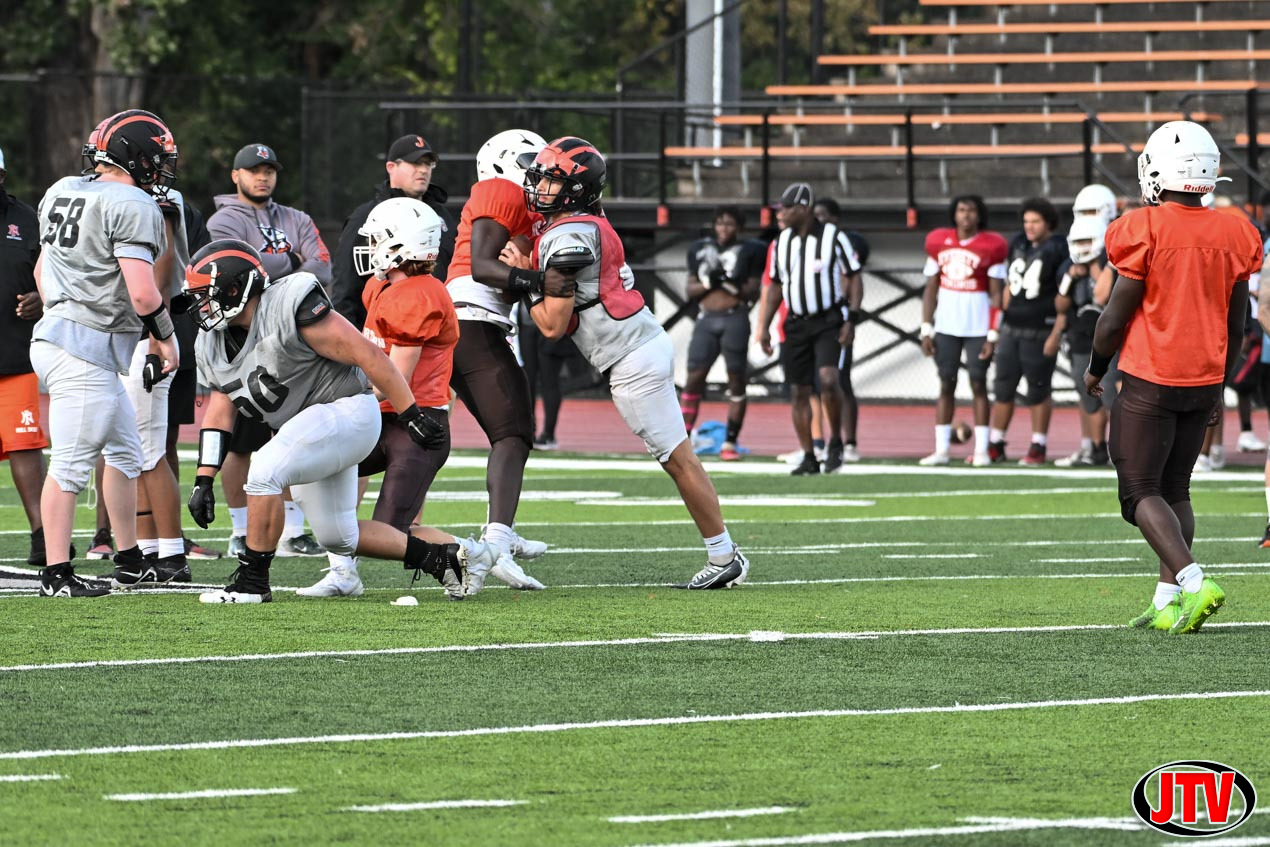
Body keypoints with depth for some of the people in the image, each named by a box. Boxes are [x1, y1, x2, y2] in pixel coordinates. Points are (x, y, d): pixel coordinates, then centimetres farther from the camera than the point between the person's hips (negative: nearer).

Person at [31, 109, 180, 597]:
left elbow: (42, 271, 22)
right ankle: (56, 575, -4)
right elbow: (142, 294, -21)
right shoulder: (132, 207, -15)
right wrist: (165, 338, -5)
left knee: (124, 450, 20)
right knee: (71, 464, -6)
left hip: (55, 333, 10)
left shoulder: (62, 193, 12)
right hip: (87, 351, -10)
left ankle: (129, 559, 28)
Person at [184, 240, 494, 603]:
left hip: (346, 410, -9)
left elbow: (367, 354, -20)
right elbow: (219, 411, 9)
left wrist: (412, 416, -20)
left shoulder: (287, 308, -22)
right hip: (306, 426, 9)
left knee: (265, 471, -27)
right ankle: (448, 554, 25)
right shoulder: (213, 343, 3)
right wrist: (203, 481, -1)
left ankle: (252, 582, -14)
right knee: (339, 538, 12)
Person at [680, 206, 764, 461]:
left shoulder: (749, 251, 4)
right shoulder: (701, 250, 13)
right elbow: (690, 291, 11)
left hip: (735, 319, -2)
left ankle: (730, 442, 4)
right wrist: (708, 282, -7)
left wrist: (731, 284, -14)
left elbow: (753, 293, 1)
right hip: (706, 320, 2)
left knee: (736, 380, -2)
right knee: (694, 378, -4)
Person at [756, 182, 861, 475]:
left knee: (828, 379, -22)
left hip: (829, 321, -5)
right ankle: (808, 457, 10)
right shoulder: (783, 241, 8)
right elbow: (775, 286, 15)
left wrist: (850, 321, -10)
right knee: (799, 391, 3)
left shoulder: (833, 237, -7)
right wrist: (764, 327, 11)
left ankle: (835, 441, -2)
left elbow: (852, 280, -3)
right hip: (797, 324, 5)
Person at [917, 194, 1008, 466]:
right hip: (946, 326, 3)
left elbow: (996, 295, -3)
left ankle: (982, 449, 0)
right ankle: (941, 449, 6)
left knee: (978, 384, -2)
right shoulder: (939, 242, 8)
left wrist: (993, 335, -9)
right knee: (946, 384, 4)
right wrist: (926, 330, 5)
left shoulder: (991, 247, -3)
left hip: (978, 328, -3)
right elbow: (931, 289, 11)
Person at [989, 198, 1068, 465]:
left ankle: (1038, 448, 9)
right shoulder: (1018, 245, 12)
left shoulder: (1059, 250, -9)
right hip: (1012, 329, 7)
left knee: (1039, 390, 0)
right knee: (1003, 387, 8)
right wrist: (1001, 323, 18)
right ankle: (995, 445, 16)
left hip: (1040, 330, -7)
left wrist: (1056, 334, -16)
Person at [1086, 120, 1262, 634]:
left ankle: (1193, 582, -19)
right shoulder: (1231, 236, 2)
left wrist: (1095, 368, 9)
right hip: (1204, 380, 5)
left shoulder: (1145, 231, -14)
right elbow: (1235, 326, 10)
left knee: (1141, 492, -1)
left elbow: (1116, 316, -9)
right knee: (1175, 489, 15)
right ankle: (1167, 601, 11)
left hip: (1150, 379, -5)